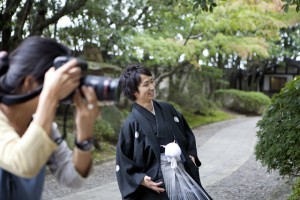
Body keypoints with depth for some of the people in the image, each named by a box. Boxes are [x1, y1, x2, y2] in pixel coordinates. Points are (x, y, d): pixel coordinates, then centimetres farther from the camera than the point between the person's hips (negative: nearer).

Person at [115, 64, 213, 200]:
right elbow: (123, 161, -6)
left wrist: (191, 155, 6)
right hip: (157, 182, -5)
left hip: (184, 174, 5)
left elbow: (186, 132, 19)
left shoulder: (167, 109, 6)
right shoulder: (132, 123, -9)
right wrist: (141, 180, -16)